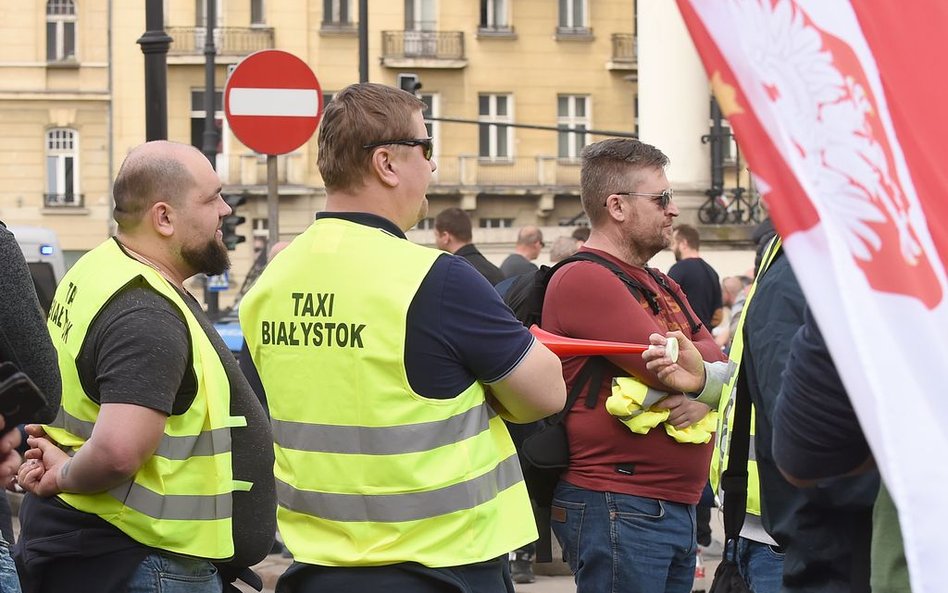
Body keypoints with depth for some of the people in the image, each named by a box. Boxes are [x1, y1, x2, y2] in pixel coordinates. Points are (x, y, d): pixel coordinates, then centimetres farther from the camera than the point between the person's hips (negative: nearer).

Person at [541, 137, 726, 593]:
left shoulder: (661, 285, 21)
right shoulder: (584, 278, -12)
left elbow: (717, 363, 10)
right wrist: (705, 355, 3)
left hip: (678, 506, 9)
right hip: (618, 509, -9)